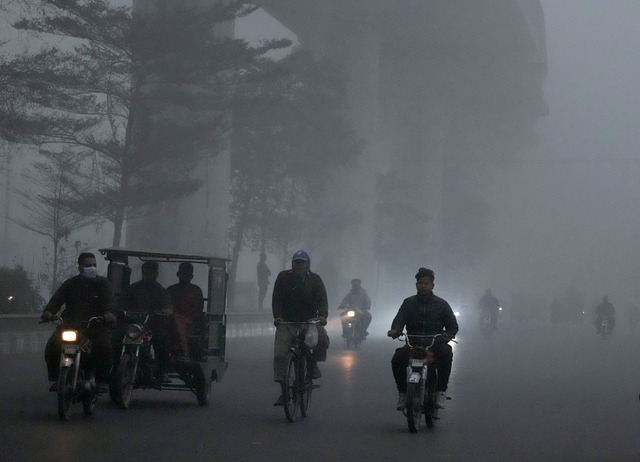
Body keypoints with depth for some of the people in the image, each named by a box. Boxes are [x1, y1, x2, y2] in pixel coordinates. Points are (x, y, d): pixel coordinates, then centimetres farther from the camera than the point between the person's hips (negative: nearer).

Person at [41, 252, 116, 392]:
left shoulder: (102, 283, 11)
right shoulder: (70, 284, 15)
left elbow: (108, 300, -8)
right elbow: (57, 299, 0)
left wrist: (109, 312, -32)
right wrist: (48, 311, -23)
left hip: (95, 323, -2)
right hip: (70, 323, 2)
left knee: (105, 348, -29)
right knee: (52, 346, -20)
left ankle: (102, 380, -16)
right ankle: (55, 379, -6)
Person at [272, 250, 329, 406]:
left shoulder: (315, 279, 2)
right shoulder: (283, 277, 2)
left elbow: (322, 299, -5)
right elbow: (276, 299, -2)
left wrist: (322, 315, -23)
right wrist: (277, 316, -18)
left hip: (309, 321, 0)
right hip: (287, 322, 0)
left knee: (322, 340, -29)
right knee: (280, 354, -13)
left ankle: (313, 363, 3)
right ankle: (284, 392, -7)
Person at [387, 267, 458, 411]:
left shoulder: (441, 304, 10)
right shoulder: (408, 303, 13)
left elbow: (452, 325, 9)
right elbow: (399, 319, 1)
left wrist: (446, 336, -13)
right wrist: (395, 330, -23)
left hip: (435, 344, -1)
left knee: (446, 353, -36)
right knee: (397, 359, -29)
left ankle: (441, 391, -25)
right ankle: (402, 393, -11)